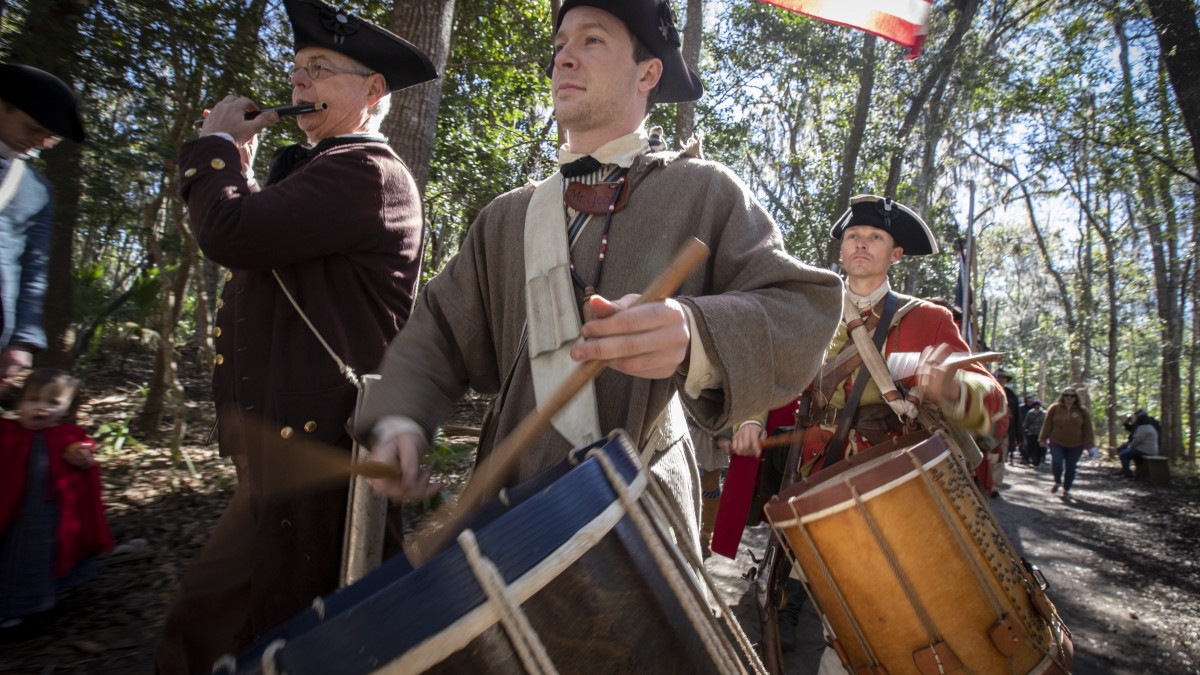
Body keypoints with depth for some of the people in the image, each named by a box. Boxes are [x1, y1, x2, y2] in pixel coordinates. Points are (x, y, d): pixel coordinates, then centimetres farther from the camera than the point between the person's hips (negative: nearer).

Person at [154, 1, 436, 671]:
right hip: (285, 440, 10)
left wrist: (216, 143, -5)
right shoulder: (319, 169, 20)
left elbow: (229, 234, -23)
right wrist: (240, 165, 15)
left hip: (311, 446, -10)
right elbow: (254, 254, 23)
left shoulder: (366, 170, -14)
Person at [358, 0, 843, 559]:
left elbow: (805, 311, -13)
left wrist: (693, 335, -34)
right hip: (511, 507, 4)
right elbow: (442, 333, 11)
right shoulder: (508, 218, 11)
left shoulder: (703, 192, -3)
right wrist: (400, 420, -8)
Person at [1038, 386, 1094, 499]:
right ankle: (1057, 482, 12)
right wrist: (1043, 439, 3)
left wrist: (1089, 444, -2)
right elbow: (1047, 424, 2)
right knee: (1056, 462, -18)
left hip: (1075, 445, 1)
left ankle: (1066, 490, 23)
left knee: (1070, 467, 6)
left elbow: (1087, 429, 2)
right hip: (1057, 442, -1)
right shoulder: (1055, 408, -2)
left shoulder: (1082, 411, 0)